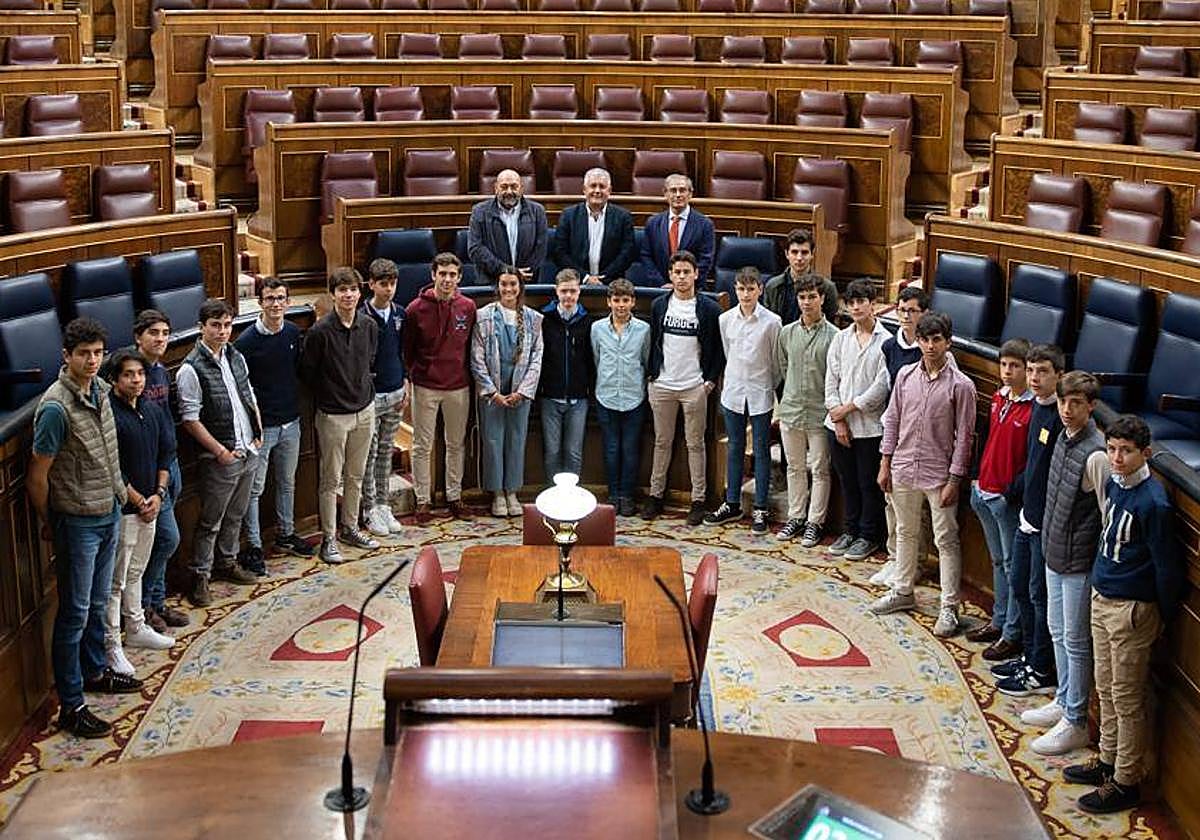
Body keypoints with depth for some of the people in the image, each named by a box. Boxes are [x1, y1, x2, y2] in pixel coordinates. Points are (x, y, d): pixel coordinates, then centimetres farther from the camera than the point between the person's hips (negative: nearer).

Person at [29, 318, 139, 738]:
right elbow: (37, 477, -17)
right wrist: (50, 525, -5)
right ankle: (70, 706, 8)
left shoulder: (100, 389, 1)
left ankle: (95, 670, 41)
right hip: (78, 521, -8)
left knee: (98, 604, 22)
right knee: (75, 613, 0)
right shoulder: (57, 408, -24)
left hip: (109, 512, 8)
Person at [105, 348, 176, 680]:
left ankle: (136, 628, 35)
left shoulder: (153, 411, 6)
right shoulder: (108, 414, -18)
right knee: (115, 580, -1)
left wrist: (158, 494, -2)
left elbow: (167, 452, 10)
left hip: (149, 505, 7)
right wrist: (137, 500, -14)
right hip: (121, 509, -7)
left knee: (135, 571, 22)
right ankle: (110, 645, 6)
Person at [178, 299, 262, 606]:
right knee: (210, 522, 2)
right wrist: (220, 451, -17)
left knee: (236, 514, 20)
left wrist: (258, 434, 7)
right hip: (219, 458, -7)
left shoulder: (236, 357, 6)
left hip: (247, 453, 7)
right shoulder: (191, 369, -17)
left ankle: (227, 562, 35)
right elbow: (190, 420, -17)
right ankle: (200, 576, 13)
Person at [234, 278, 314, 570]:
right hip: (261, 425, -6)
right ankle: (253, 546, 12)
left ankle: (285, 535, 34)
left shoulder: (294, 333, 1)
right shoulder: (247, 341, -15)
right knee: (254, 488, 3)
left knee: (287, 483, 19)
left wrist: (299, 406, 5)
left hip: (290, 422, 6)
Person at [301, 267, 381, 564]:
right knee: (331, 479, 3)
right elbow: (307, 372, -6)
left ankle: (350, 528, 30)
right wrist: (327, 396, 3)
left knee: (356, 476, 16)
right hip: (333, 416, -5)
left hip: (364, 411, 5)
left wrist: (364, 391, 12)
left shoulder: (369, 326, -1)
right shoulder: (320, 332, -17)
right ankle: (328, 537, 13)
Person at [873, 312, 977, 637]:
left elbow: (964, 436, -10)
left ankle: (949, 608, 10)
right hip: (904, 469, 5)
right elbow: (892, 419, 8)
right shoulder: (906, 375, 1)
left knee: (946, 540, 3)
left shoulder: (960, 385, -12)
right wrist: (885, 464, 7)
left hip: (938, 475, -5)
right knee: (906, 533, 19)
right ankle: (903, 592, 34)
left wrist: (953, 480, -11)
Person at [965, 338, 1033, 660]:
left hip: (1010, 498, -8)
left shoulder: (1033, 408, -17)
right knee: (998, 561, 20)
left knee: (1013, 566, 1)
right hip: (985, 492, 8)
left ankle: (1012, 635, 9)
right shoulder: (998, 398, 8)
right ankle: (999, 621, 32)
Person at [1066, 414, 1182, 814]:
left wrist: (1164, 615, -5)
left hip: (1131, 609, -8)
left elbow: (1167, 566, -16)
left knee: (1127, 699, 2)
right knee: (1106, 688, 20)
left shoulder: (1152, 503, -23)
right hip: (1102, 600, 8)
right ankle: (1108, 760, 35)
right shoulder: (1113, 484, 2)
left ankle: (1125, 782, 12)